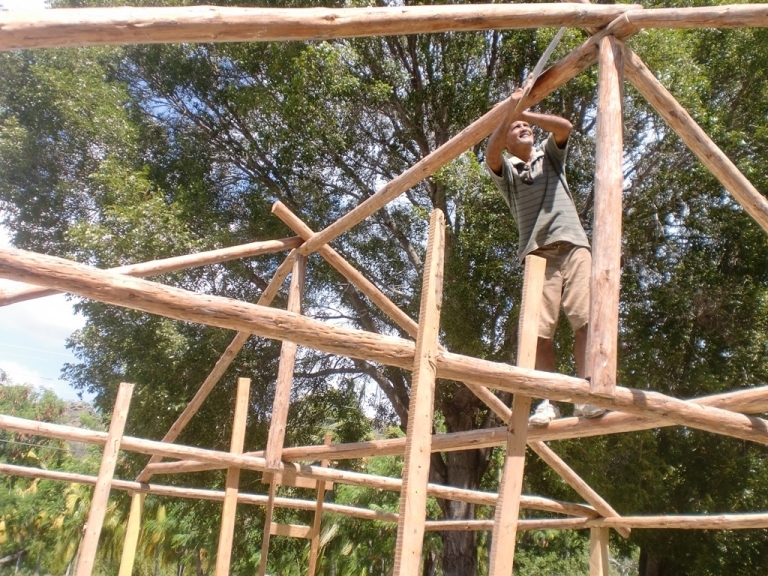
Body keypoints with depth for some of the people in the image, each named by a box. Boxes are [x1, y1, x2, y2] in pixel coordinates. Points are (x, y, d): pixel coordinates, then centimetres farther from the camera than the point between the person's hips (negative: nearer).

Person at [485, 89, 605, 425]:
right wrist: (508, 113, -9)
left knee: (585, 319, -15)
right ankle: (548, 401, -9)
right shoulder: (505, 170, 19)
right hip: (537, 252, -1)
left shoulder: (550, 156, 25)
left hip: (572, 245, 1)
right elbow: (490, 152, -4)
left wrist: (525, 113, 4)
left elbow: (564, 127, 6)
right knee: (540, 329, -11)